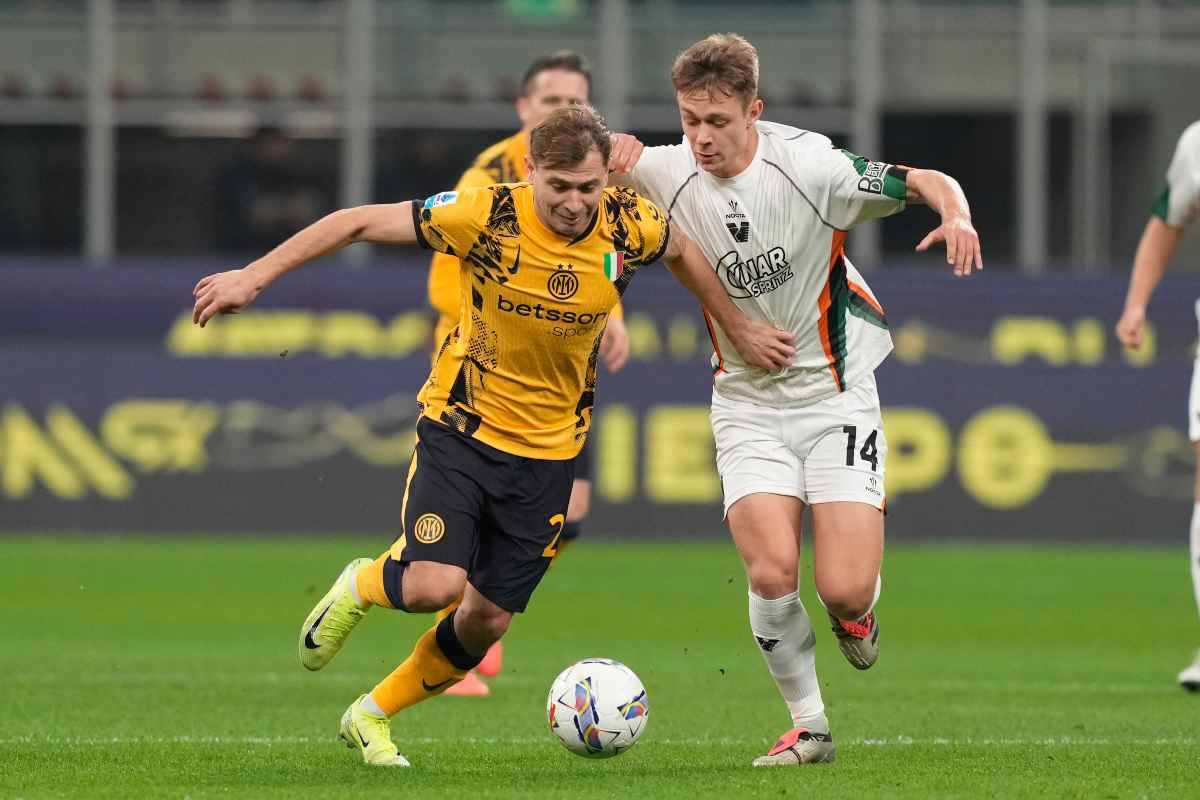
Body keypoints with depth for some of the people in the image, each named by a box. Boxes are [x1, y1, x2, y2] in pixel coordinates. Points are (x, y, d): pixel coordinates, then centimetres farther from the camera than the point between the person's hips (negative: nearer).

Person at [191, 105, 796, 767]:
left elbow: (683, 252, 12)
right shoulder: (489, 216, -21)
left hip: (548, 451, 3)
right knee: (435, 585, -22)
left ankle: (372, 715, 29)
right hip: (460, 428, -3)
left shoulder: (630, 225, -12)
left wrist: (738, 330, 18)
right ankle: (360, 587, 15)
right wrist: (254, 276, -16)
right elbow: (361, 222, -14)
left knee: (488, 620, 5)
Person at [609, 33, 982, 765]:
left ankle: (857, 612, 26)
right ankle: (809, 726, 3)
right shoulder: (667, 175, -10)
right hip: (748, 403, 2)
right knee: (771, 573, -18)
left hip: (836, 395, -2)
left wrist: (957, 218, -31)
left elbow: (931, 183, -9)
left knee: (846, 591, -13)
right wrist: (615, 154, -15)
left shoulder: (811, 167, -18)